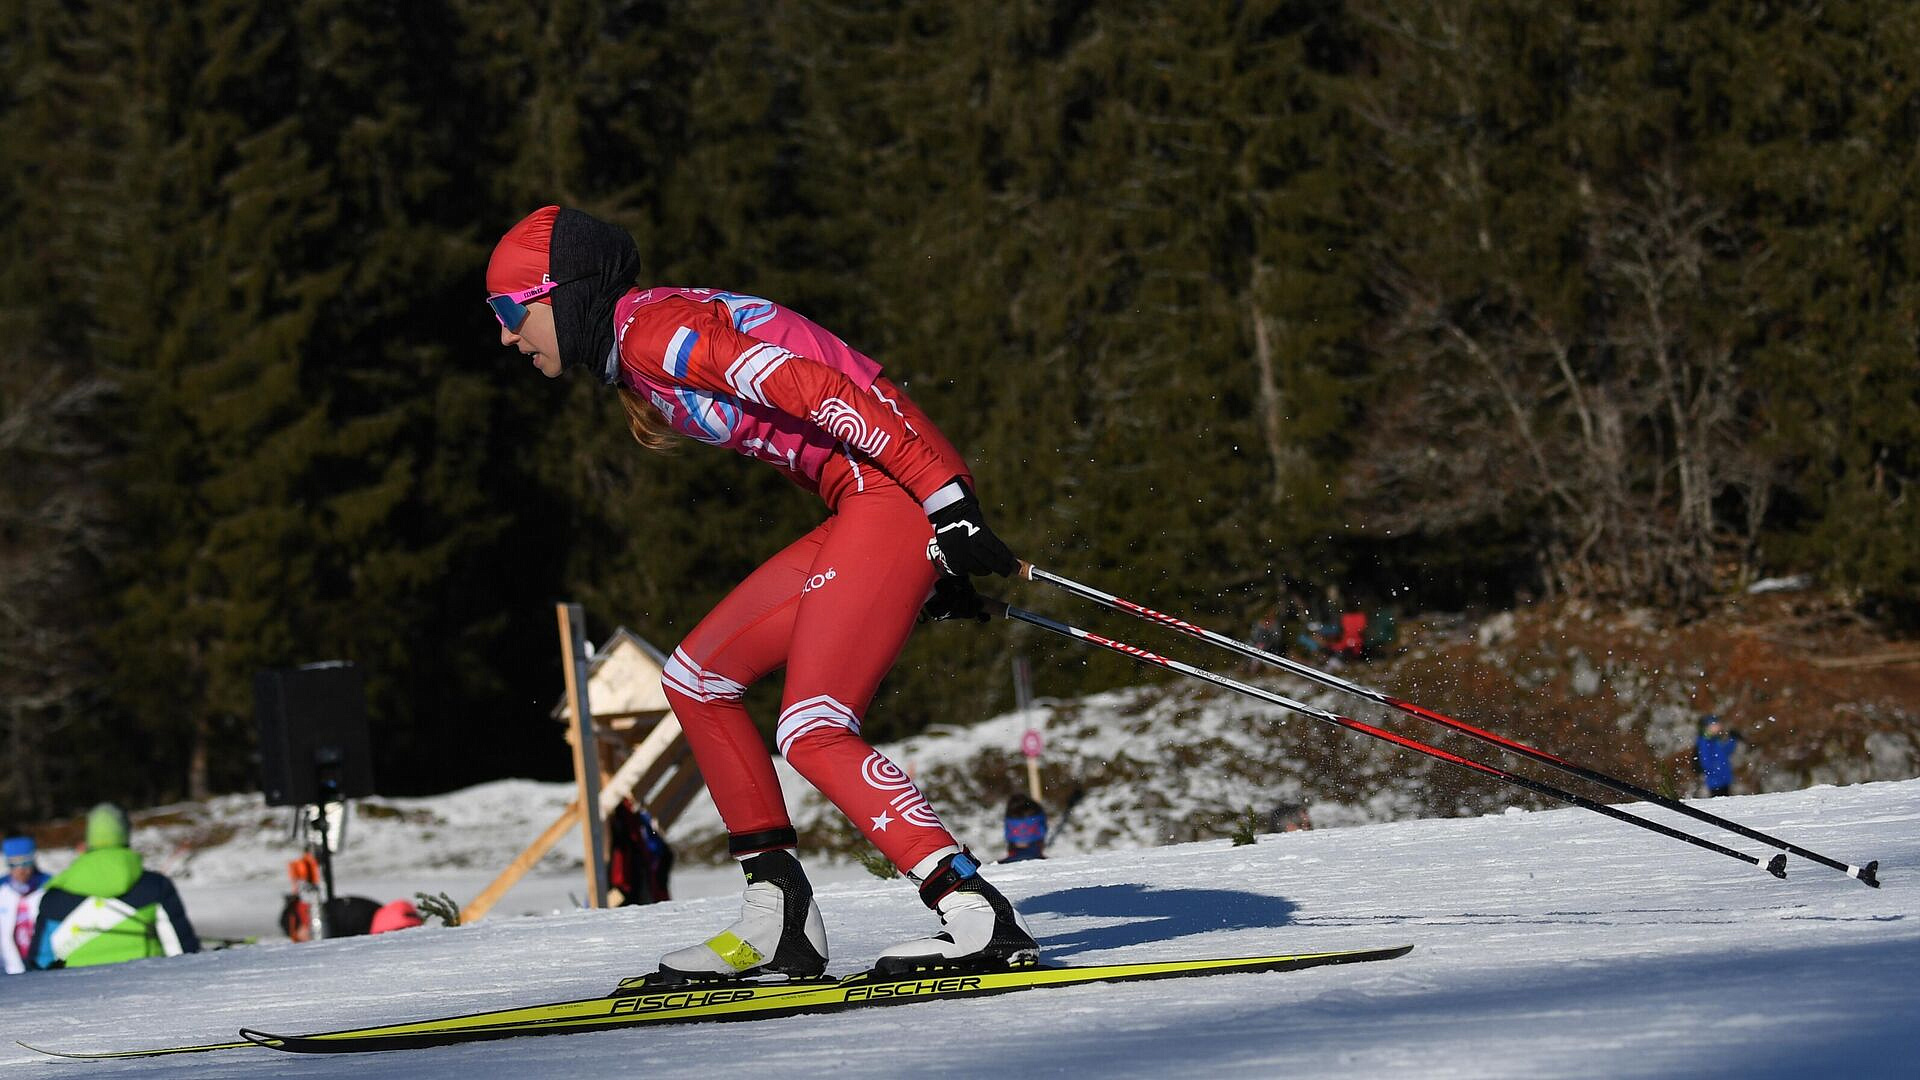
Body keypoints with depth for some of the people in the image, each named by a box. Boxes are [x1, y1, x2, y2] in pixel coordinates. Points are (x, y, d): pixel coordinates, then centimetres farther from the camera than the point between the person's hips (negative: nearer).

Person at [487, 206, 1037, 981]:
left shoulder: (652, 330, -12)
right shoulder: (640, 359, 18)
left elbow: (818, 391, -21)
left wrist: (948, 504, -25)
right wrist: (934, 563, 19)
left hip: (905, 490, -10)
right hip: (871, 509, 10)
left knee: (812, 730, -16)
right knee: (696, 678, 11)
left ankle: (979, 919, -20)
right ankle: (780, 920, 10)